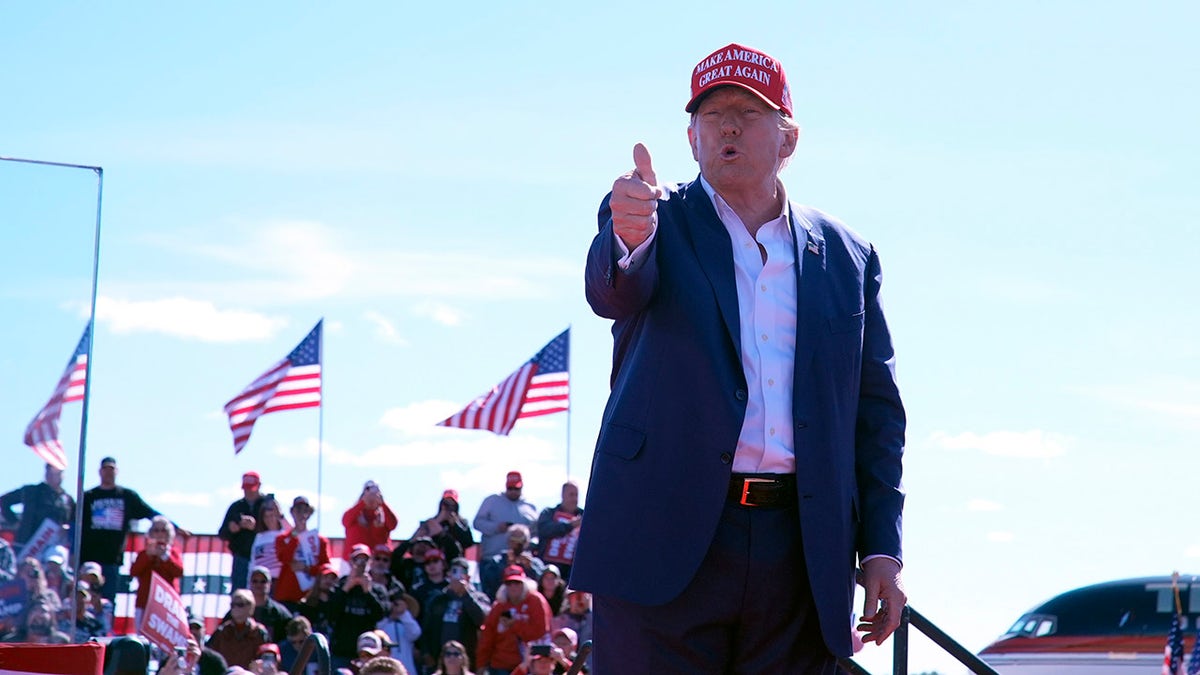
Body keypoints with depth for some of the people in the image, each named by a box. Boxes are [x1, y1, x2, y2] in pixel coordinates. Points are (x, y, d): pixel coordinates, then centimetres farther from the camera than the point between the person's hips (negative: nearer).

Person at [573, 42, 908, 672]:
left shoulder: (847, 257, 14)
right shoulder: (657, 222, 7)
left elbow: (878, 412, 13)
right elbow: (613, 291, -16)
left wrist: (882, 550, 4)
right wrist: (628, 239, -39)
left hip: (799, 555, 3)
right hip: (666, 541, -2)